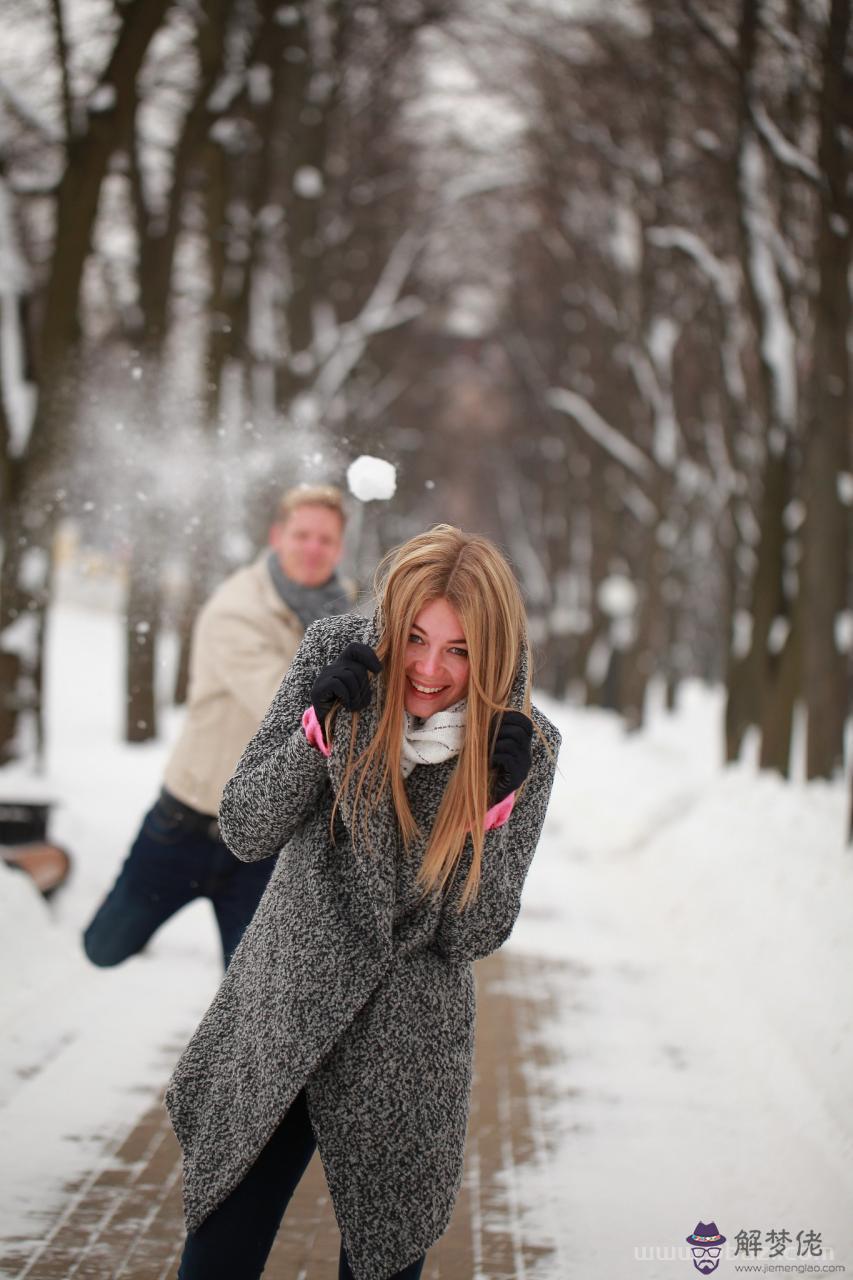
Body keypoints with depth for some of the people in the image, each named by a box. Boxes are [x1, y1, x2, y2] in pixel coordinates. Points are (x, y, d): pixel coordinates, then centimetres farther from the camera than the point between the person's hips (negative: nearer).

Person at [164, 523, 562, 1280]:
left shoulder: (524, 747, -12)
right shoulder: (337, 657, -11)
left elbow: (474, 936, -10)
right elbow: (245, 833, -9)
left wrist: (492, 805, -25)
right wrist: (318, 729, -24)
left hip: (401, 1060, -1)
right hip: (277, 1023, 1)